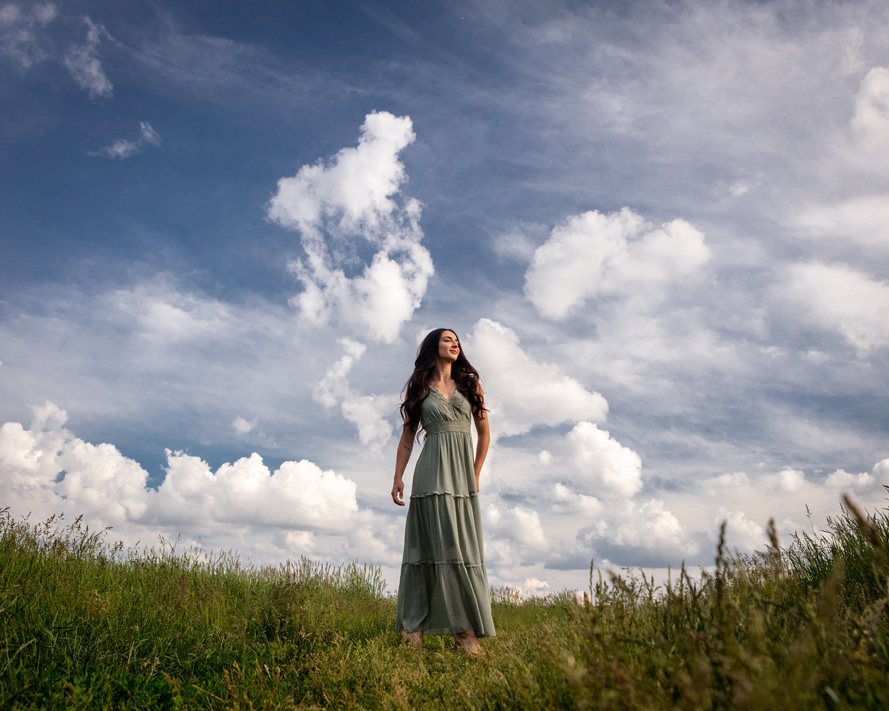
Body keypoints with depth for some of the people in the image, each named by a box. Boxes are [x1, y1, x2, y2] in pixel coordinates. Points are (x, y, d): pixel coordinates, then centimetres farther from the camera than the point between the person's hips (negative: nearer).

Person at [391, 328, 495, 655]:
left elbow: (484, 432, 16)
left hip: (463, 471, 4)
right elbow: (407, 437, 9)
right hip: (432, 471, -3)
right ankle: (464, 627, -6)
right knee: (443, 541, -10)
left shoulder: (470, 383, 13)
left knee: (465, 544, 0)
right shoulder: (419, 387, 8)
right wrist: (398, 478, 2)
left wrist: (475, 473, 12)